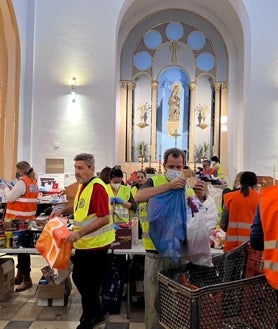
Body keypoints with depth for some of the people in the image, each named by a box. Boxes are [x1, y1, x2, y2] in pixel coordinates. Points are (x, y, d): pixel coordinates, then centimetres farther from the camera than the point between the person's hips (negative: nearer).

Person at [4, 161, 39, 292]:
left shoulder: (22, 182, -16)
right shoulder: (33, 182, 12)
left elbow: (10, 198, -12)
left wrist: (6, 191, 6)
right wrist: (12, 191, 11)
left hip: (19, 220, -9)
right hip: (27, 219, 9)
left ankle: (26, 279, 0)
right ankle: (20, 276, 25)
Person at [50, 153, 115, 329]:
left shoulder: (97, 187, -22)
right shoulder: (83, 185, 8)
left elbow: (104, 218, -27)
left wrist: (80, 232, -29)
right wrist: (63, 211, 9)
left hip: (95, 244, -10)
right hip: (84, 244, 10)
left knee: (89, 284, 6)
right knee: (78, 278, 20)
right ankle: (97, 313, 37)